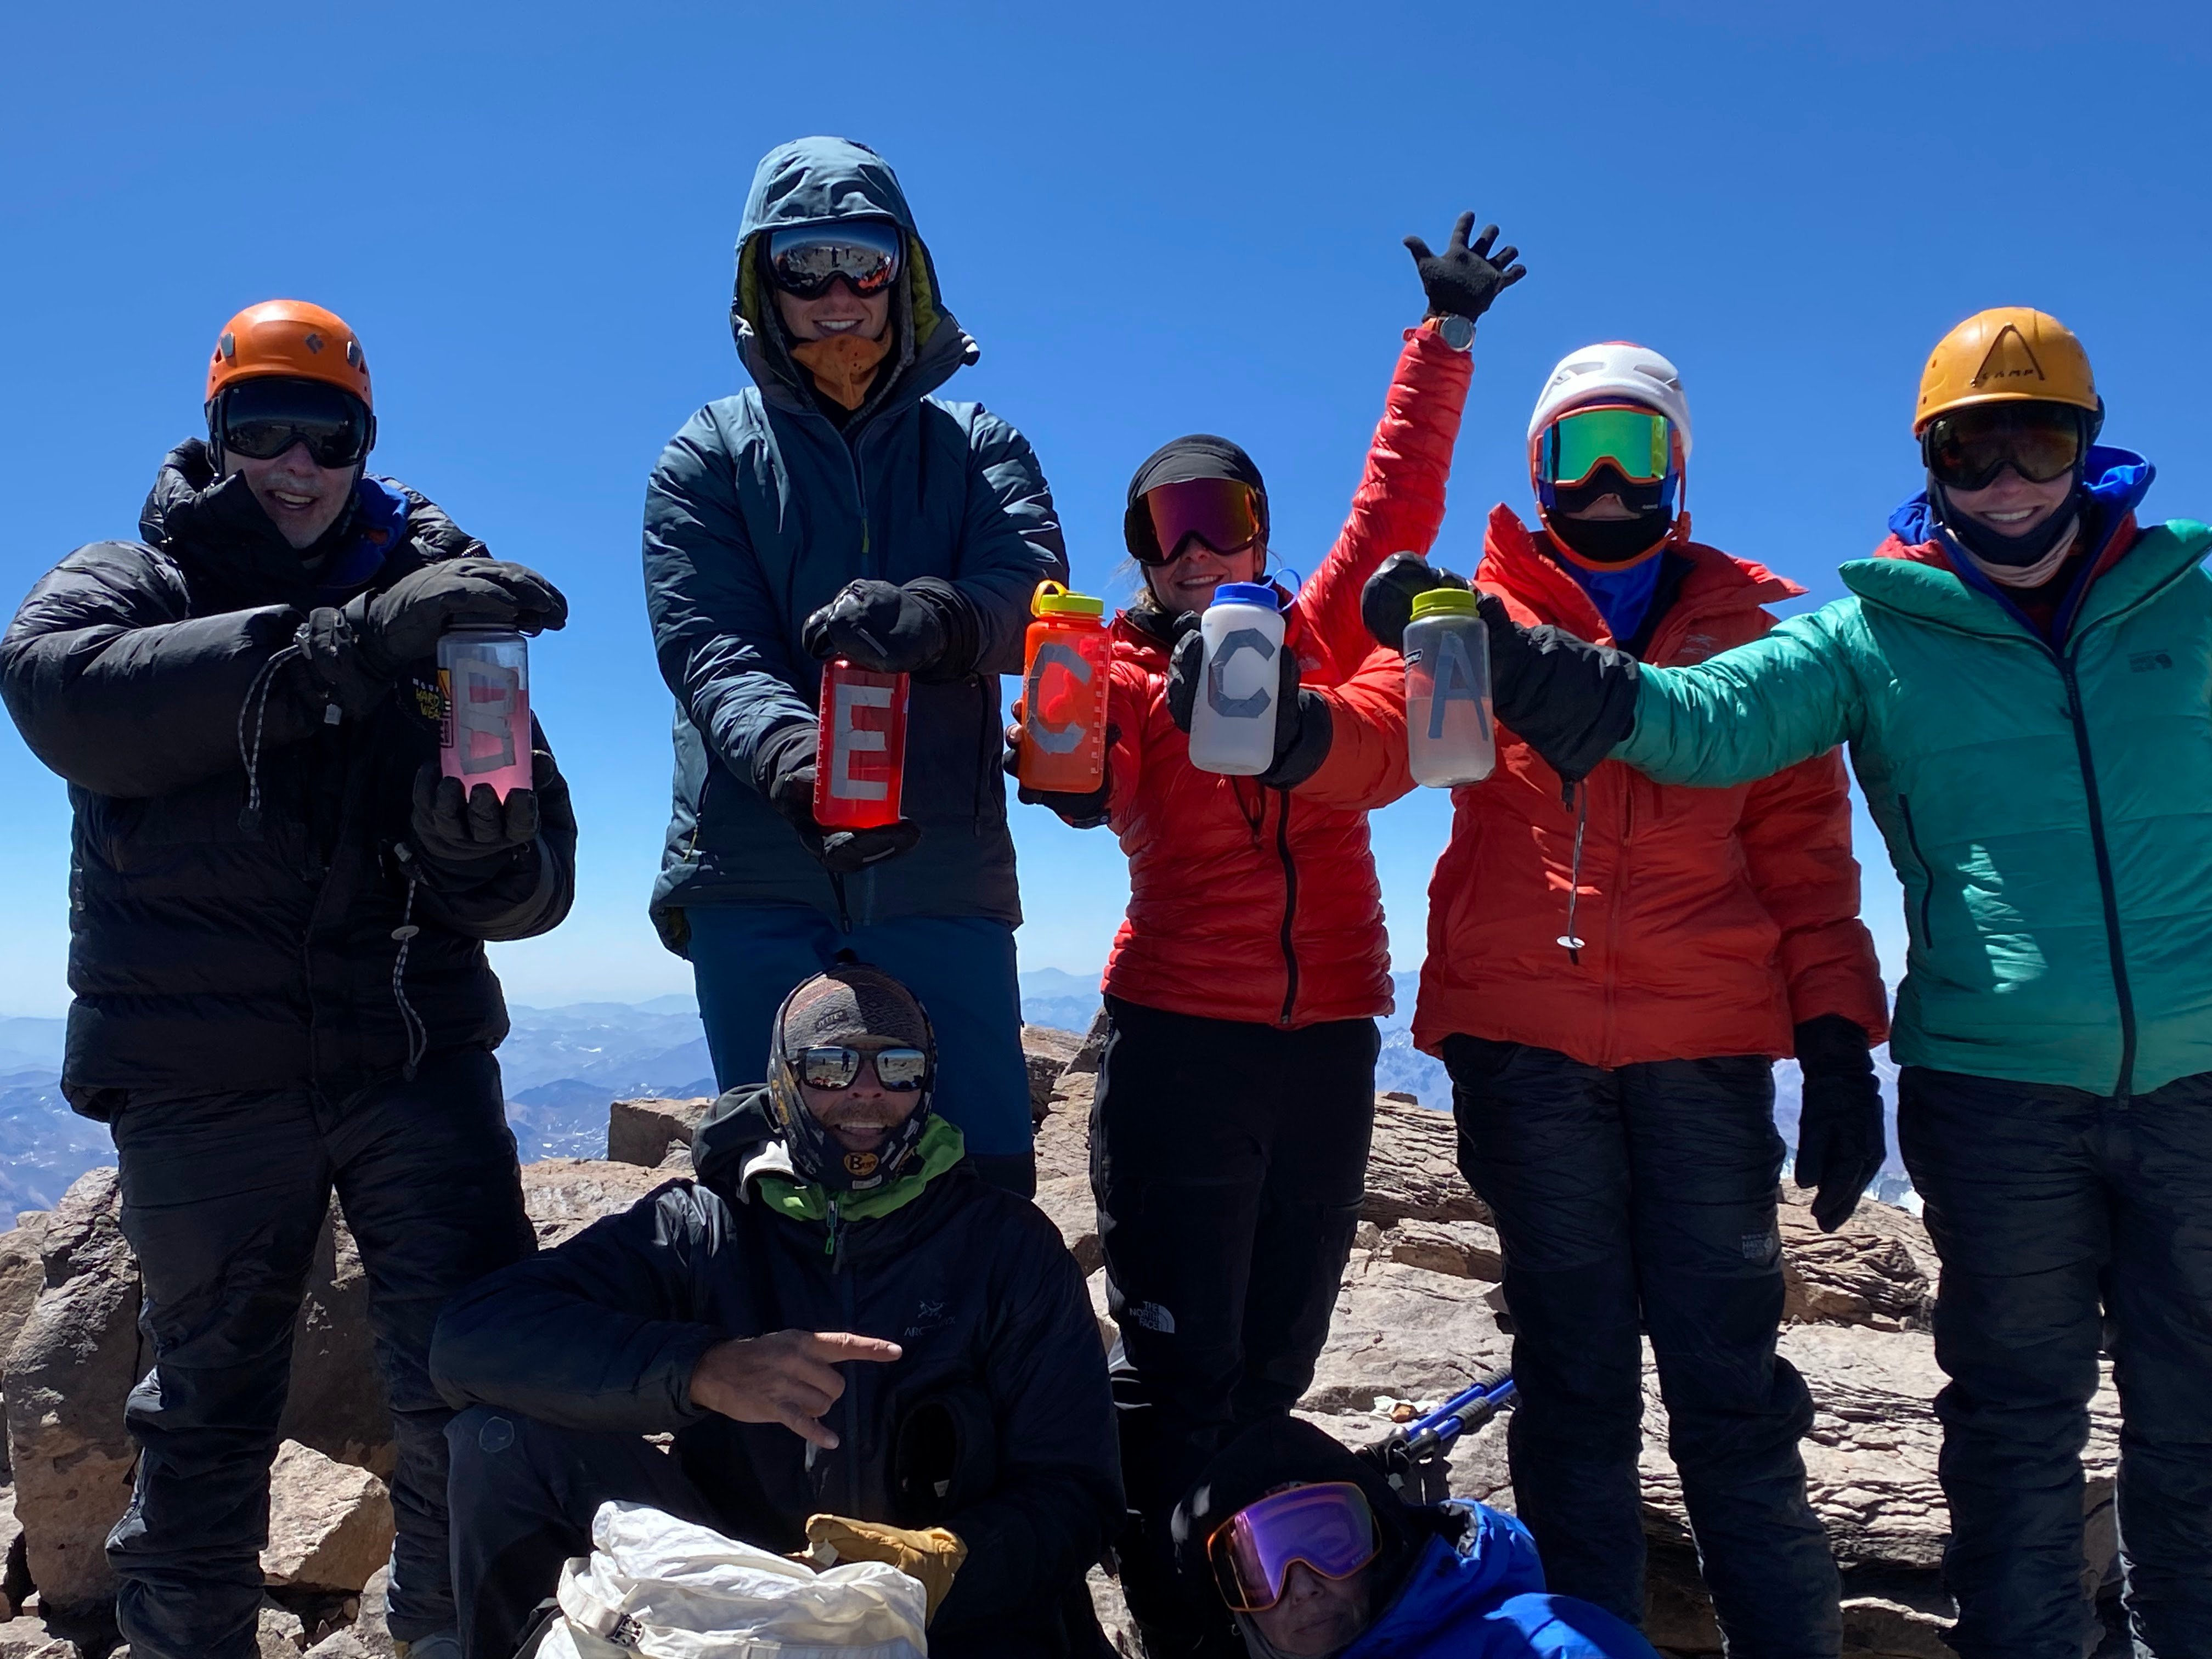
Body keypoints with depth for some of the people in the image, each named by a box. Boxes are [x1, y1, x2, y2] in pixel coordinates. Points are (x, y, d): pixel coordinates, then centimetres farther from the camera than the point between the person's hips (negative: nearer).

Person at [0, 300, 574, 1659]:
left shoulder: (438, 605, 9)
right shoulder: (125, 585, 5)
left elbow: (535, 889, 2)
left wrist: (488, 850, -23)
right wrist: (341, 644, -34)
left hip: (415, 1049, 1)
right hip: (199, 1075, -1)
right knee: (211, 1404, 12)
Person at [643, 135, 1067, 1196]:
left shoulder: (978, 449, 15)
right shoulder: (708, 459, 13)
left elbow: (1033, 587, -7)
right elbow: (704, 642, -5)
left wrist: (930, 619, -31)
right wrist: (786, 754, -27)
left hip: (941, 864, 1)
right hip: (758, 870, 0)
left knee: (989, 1170, -1)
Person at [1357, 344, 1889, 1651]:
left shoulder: (1743, 630, 16)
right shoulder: (1483, 613, 14)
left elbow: (1805, 855, 12)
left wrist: (1840, 1040, 1)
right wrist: (1417, 650, -24)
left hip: (1704, 1047, 0)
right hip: (1525, 1040, 0)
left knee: (1728, 1375, 0)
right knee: (1573, 1371, 6)